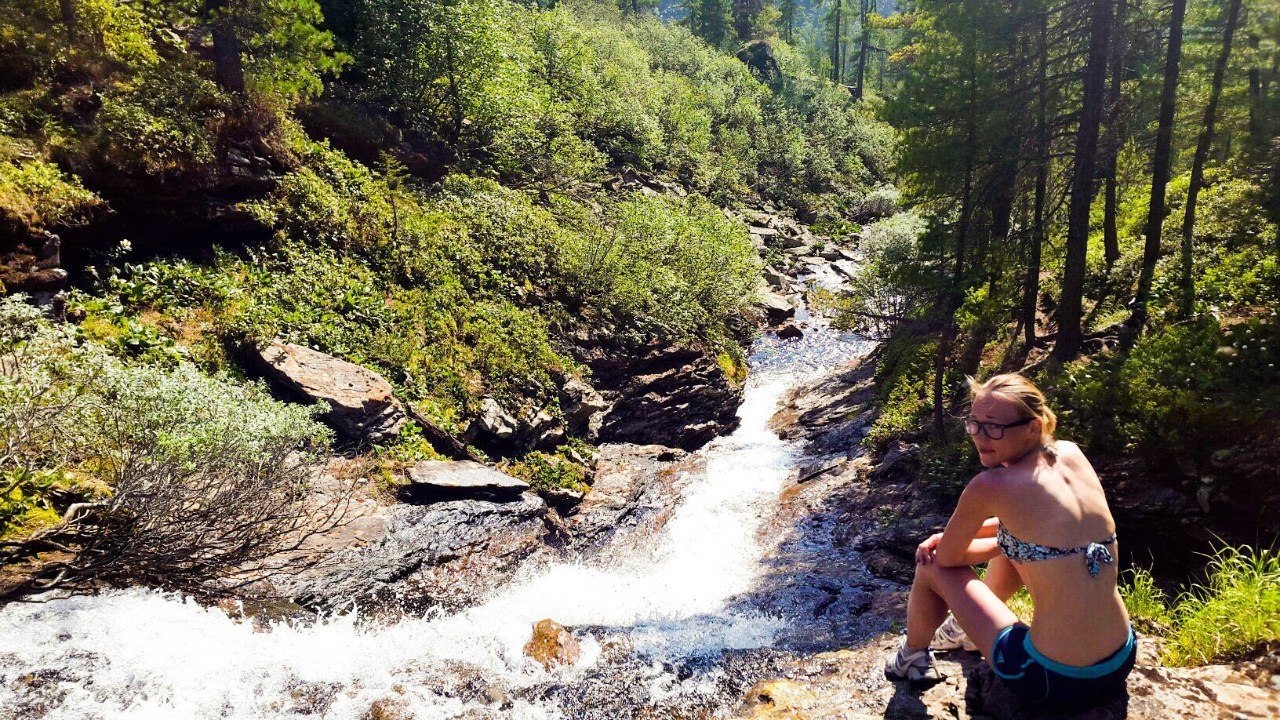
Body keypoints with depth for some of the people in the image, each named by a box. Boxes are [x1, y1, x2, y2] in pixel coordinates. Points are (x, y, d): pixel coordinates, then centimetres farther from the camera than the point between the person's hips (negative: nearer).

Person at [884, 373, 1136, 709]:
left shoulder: (989, 486, -19)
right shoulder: (1072, 453, 1)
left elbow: (946, 558, -5)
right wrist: (953, 537, 10)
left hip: (1056, 681, -7)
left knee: (932, 566, 8)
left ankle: (912, 658, 35)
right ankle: (965, 628, 51)